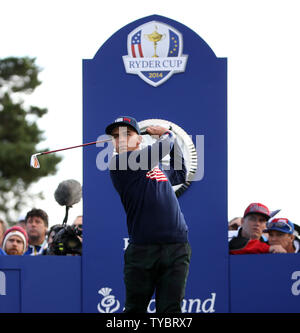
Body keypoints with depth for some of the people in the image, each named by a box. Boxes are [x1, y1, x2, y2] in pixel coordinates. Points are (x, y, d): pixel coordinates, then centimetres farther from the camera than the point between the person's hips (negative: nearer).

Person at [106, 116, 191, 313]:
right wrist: (168, 135, 16)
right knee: (134, 310, 1)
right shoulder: (119, 164, -1)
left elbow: (180, 174, 41)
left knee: (170, 311, -2)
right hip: (142, 250, -5)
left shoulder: (156, 167, 21)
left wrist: (168, 135, 32)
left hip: (177, 248, 5)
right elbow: (164, 147, -7)